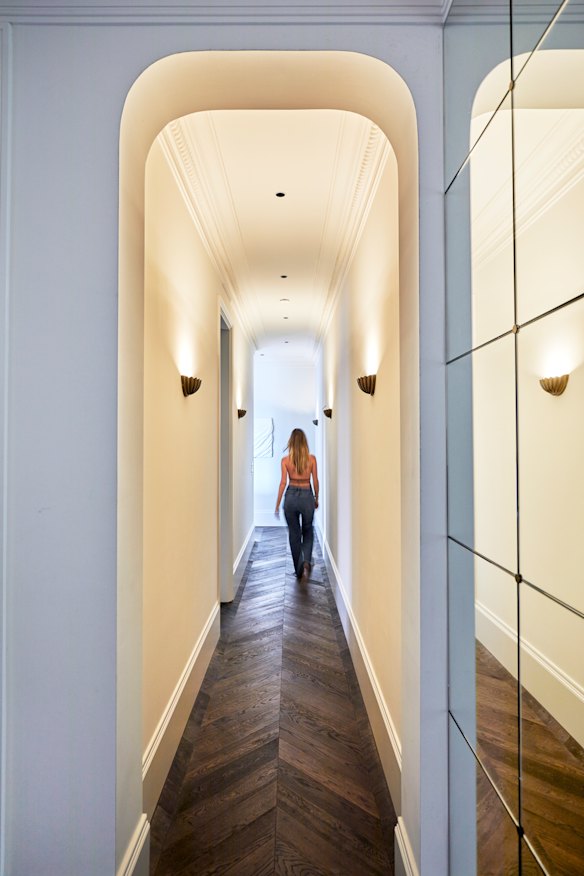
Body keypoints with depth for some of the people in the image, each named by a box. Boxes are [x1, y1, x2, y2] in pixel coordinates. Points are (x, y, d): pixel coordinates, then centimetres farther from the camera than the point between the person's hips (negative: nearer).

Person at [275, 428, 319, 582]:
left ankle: (299, 571, 22)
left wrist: (277, 504, -1)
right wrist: (316, 498, 17)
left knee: (294, 534, 14)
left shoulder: (285, 460, -5)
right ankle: (306, 562, -4)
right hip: (307, 496, 0)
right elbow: (315, 481, 1)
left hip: (291, 496, 0)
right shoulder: (312, 458, -3)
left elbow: (283, 482, -7)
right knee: (308, 531, 19)